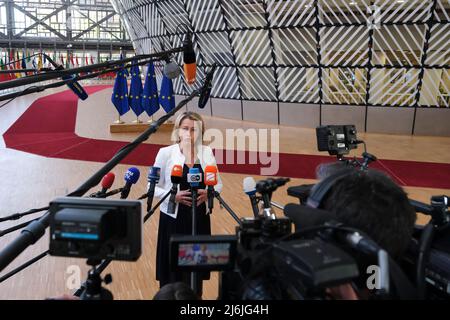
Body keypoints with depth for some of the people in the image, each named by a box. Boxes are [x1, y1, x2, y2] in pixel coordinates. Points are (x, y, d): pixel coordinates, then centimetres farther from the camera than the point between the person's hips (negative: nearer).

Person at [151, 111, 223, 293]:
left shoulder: (207, 152, 2)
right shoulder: (166, 153, -7)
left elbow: (218, 183, 9)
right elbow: (154, 186, -4)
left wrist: (208, 193, -12)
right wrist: (174, 196, -19)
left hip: (199, 217, 3)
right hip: (174, 217, -3)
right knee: (172, 267, 4)